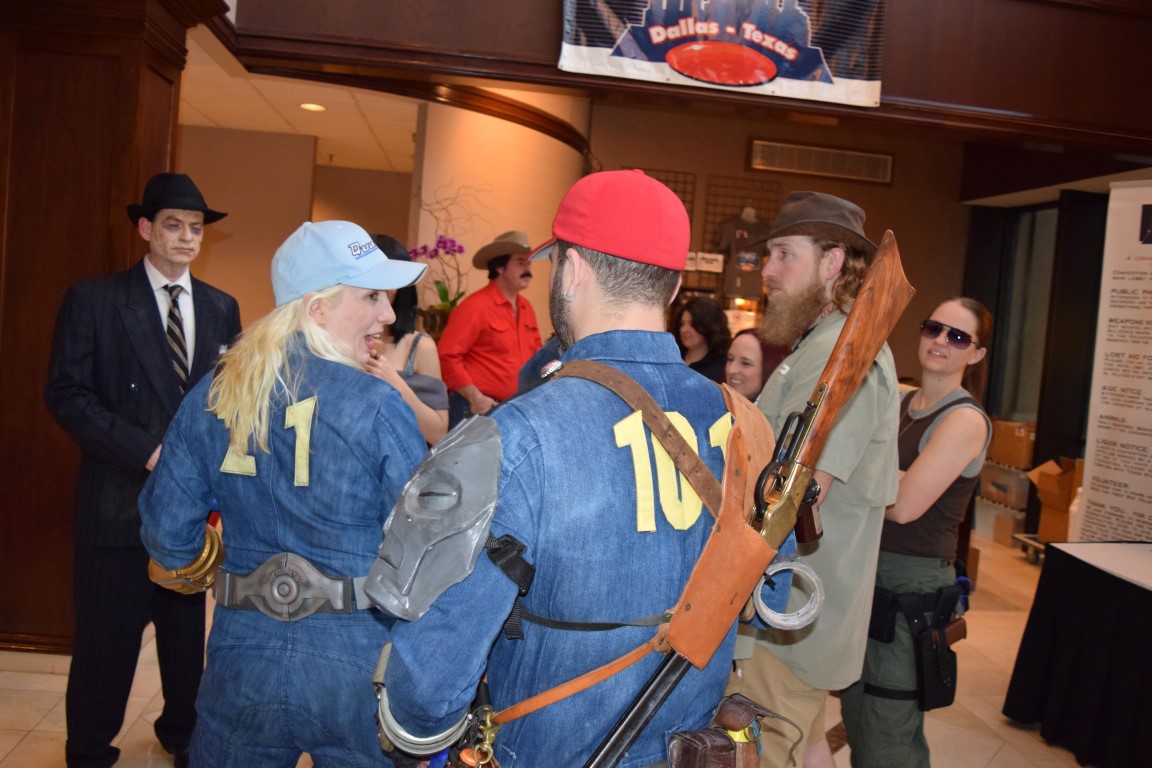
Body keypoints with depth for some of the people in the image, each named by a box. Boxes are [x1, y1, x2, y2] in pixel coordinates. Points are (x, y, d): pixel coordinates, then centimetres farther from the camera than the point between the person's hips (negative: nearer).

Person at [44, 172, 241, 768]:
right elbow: (66, 394, -10)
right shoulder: (93, 299, -4)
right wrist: (147, 452, -18)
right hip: (119, 501, -3)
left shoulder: (221, 308, 8)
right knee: (106, 640, 6)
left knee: (187, 631, 16)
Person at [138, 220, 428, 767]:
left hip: (243, 652, 3)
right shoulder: (377, 406, -16)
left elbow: (166, 524, 5)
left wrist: (191, 573, 26)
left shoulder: (213, 395, -2)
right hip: (356, 661, -3)